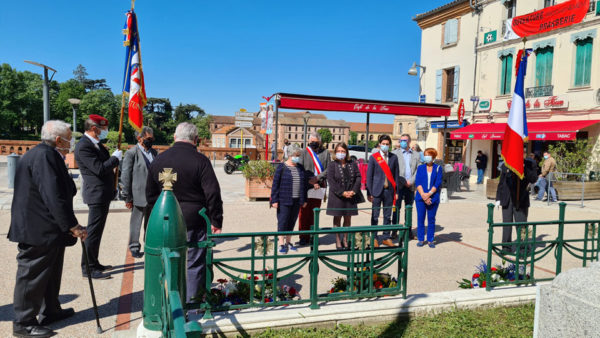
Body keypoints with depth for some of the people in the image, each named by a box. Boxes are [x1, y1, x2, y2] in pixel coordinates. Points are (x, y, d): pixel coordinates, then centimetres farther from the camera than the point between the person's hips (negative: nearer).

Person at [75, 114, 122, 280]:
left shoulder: (96, 143, 12)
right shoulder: (83, 146, -18)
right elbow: (100, 169, -24)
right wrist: (115, 157, -12)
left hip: (103, 194, 10)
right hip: (97, 194, -10)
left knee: (96, 231, 17)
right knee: (93, 231, -4)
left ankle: (94, 263, 28)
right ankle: (88, 268, 5)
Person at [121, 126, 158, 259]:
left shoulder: (154, 152, 11)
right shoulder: (131, 153, -7)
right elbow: (125, 176, -8)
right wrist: (128, 197, -9)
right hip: (139, 196, -5)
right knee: (136, 222, 6)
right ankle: (134, 247, 20)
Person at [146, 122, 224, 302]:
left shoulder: (158, 160, 7)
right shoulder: (200, 160, -11)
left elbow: (150, 194, 13)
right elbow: (213, 193, -13)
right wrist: (216, 221, -6)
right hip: (195, 221, -5)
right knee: (196, 261, 6)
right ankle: (192, 299, 13)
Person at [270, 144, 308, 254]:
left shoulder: (300, 168, 10)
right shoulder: (282, 167, -6)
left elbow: (304, 184, 16)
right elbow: (275, 184, -7)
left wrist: (304, 199, 14)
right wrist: (274, 200, -11)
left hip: (297, 200, 5)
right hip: (284, 200, -5)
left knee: (292, 221, 12)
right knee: (282, 222, -1)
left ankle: (288, 242, 24)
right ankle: (281, 244, 7)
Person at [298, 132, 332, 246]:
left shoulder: (325, 153, 8)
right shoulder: (304, 152, 3)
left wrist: (317, 178, -10)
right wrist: (310, 181, -12)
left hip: (319, 187, 2)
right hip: (306, 187, -2)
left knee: (314, 214, 7)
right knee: (304, 213, -2)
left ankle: (311, 236, 16)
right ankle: (303, 237, 6)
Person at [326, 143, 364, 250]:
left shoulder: (353, 164, 4)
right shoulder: (333, 165, -4)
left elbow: (358, 177, 2)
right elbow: (331, 181, -10)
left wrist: (353, 191, -11)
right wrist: (342, 193, -16)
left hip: (350, 196, 3)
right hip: (337, 196, -2)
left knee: (348, 218, 9)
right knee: (337, 218, 7)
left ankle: (345, 239, 22)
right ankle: (338, 240, 16)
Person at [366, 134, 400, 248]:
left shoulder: (394, 157, 8)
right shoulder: (373, 157, 1)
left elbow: (396, 175, 9)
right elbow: (369, 176, 0)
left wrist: (396, 191, 3)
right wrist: (369, 192, -5)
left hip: (389, 190, 2)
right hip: (377, 190, -2)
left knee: (388, 216, 9)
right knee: (375, 216, 3)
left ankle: (386, 237, 18)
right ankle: (374, 238, 13)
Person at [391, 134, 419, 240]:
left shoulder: (416, 154, 12)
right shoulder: (395, 153, 4)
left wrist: (411, 181, -7)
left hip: (411, 186, 3)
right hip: (399, 185, -2)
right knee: (397, 208, -1)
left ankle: (409, 230, 18)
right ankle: (394, 231, 5)